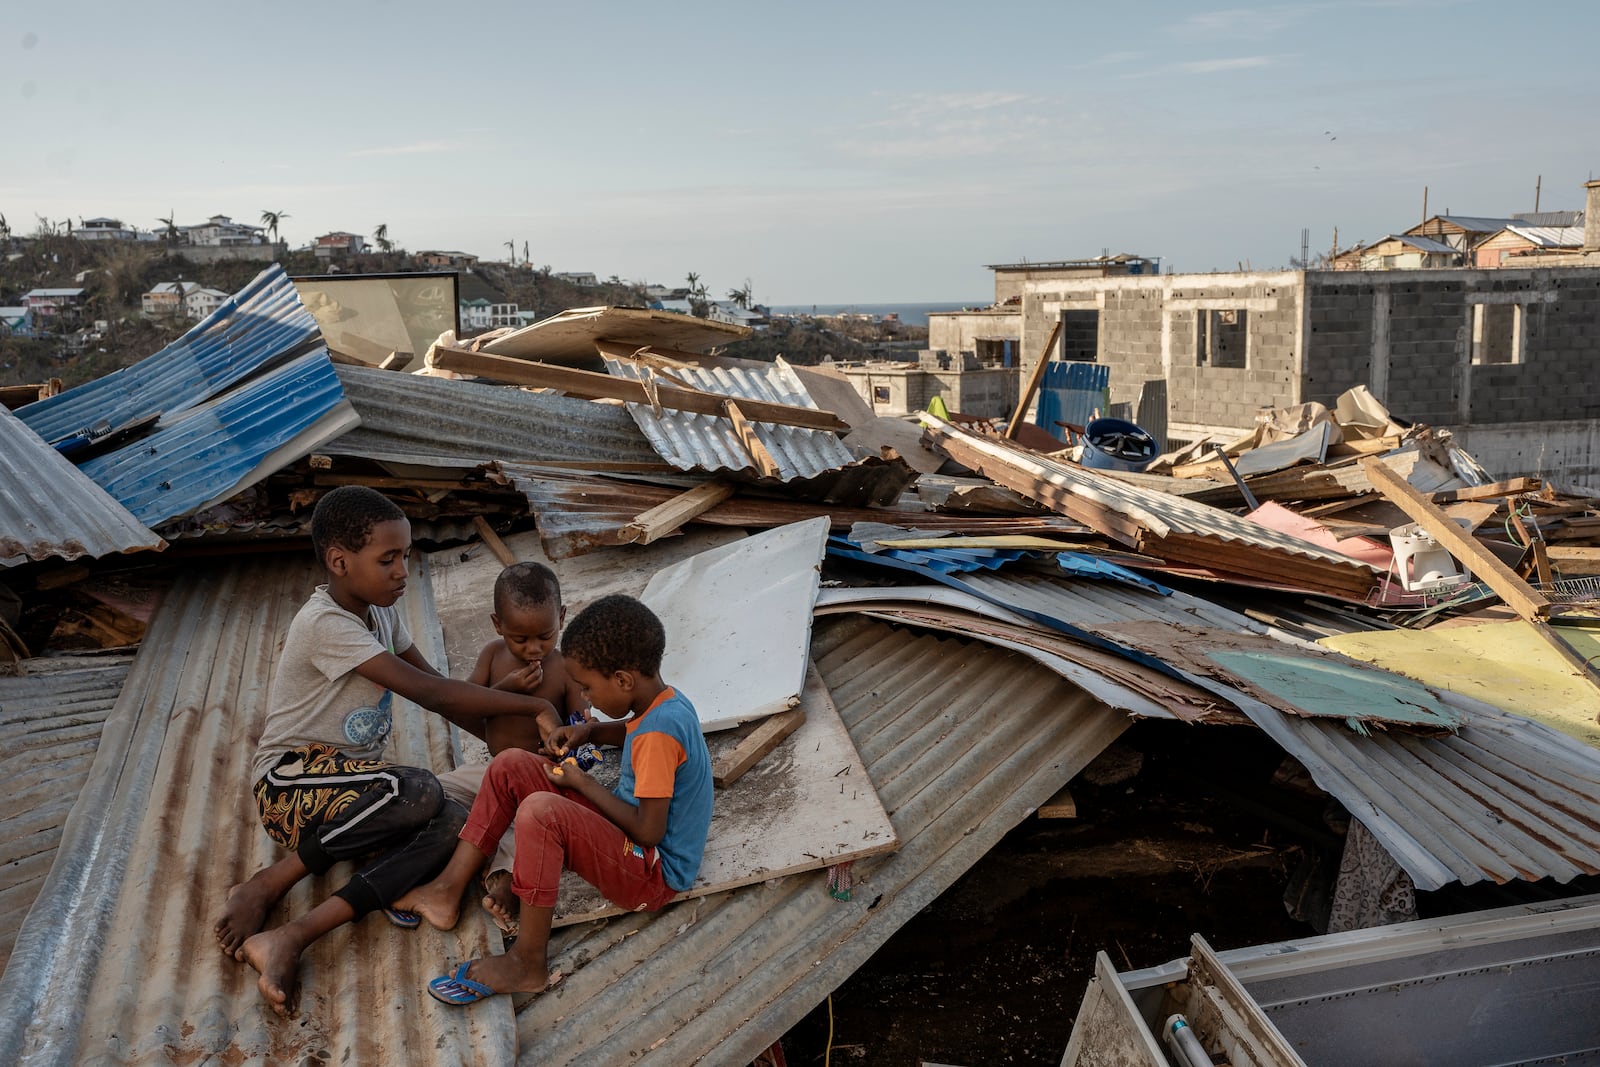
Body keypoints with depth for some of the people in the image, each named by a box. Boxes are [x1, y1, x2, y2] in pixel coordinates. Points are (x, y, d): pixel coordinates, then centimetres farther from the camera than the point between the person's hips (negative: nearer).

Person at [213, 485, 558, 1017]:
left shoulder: (380, 609, 8)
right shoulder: (325, 624, -20)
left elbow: (438, 689, 10)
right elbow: (431, 693, -25)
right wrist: (534, 706, -21)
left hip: (348, 782, 8)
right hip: (292, 778, -8)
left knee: (453, 822, -21)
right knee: (419, 791, -34)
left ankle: (291, 937, -26)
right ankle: (265, 886, -16)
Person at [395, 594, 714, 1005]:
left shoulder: (660, 732, -27)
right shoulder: (662, 701, 0)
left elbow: (648, 832, -26)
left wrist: (584, 783, -14)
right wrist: (588, 731, 6)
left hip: (652, 874, -10)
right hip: (624, 833, 10)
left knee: (541, 811, -34)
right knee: (510, 766, 3)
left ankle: (529, 962, -21)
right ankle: (448, 891, 3)